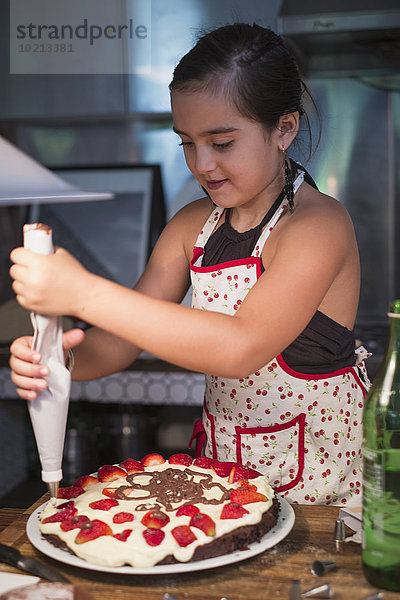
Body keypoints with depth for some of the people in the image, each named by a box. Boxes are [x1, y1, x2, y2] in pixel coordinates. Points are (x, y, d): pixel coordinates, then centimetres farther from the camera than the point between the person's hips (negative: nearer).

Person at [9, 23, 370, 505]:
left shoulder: (319, 224, -17)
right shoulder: (193, 225, 4)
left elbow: (243, 347, -31)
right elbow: (123, 340, 3)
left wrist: (84, 293, -32)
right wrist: (60, 358, -20)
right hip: (220, 462, 5)